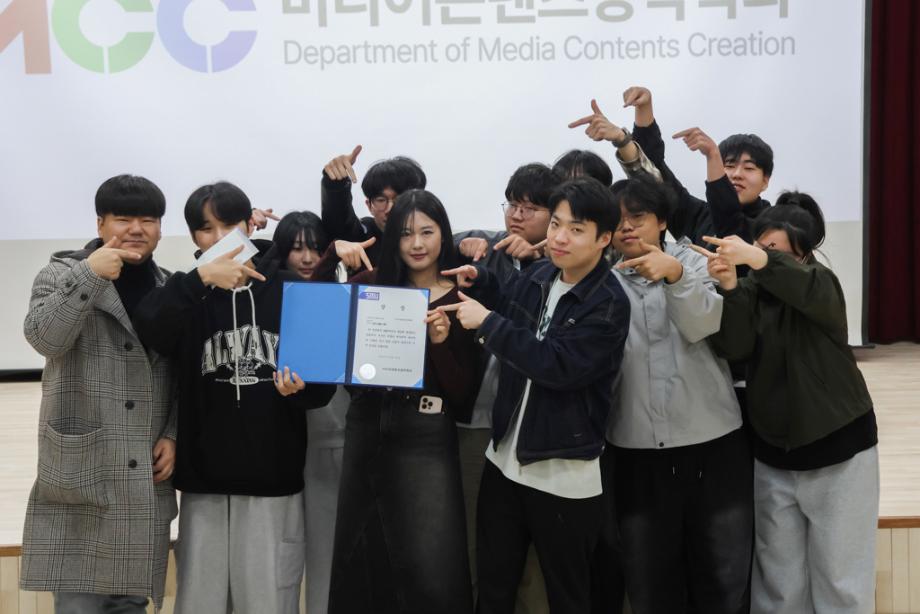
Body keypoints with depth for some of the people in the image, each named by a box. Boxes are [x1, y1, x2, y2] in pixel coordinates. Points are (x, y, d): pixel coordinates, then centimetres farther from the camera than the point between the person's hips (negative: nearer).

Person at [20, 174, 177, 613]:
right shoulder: (62, 273, 3)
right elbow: (44, 338, -15)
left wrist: (174, 435, 0)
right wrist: (90, 275, -23)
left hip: (145, 476, 3)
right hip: (79, 472, -3)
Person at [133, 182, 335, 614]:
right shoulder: (189, 296, 6)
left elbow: (324, 377, 4)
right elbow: (149, 331, -16)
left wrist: (299, 389, -17)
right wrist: (200, 279, -27)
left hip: (273, 477, -1)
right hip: (204, 478, 1)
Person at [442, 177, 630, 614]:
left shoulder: (608, 305, -16)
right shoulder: (538, 277, 4)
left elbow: (558, 364, -27)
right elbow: (507, 302, 27)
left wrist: (488, 322, -23)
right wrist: (480, 282, 7)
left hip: (565, 476, -6)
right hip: (505, 459, 7)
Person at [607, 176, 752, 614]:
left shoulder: (691, 260, 4)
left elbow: (702, 325, -15)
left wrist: (675, 275, -30)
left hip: (713, 442, -1)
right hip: (637, 451, 1)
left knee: (724, 576, 8)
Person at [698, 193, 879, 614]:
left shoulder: (822, 284, -8)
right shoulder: (752, 291, 1)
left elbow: (804, 287, -33)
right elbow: (734, 348, -16)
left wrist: (758, 260, -51)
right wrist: (729, 287, -31)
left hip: (838, 451, -3)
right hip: (772, 455, 3)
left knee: (839, 578, 4)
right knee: (778, 580, 10)